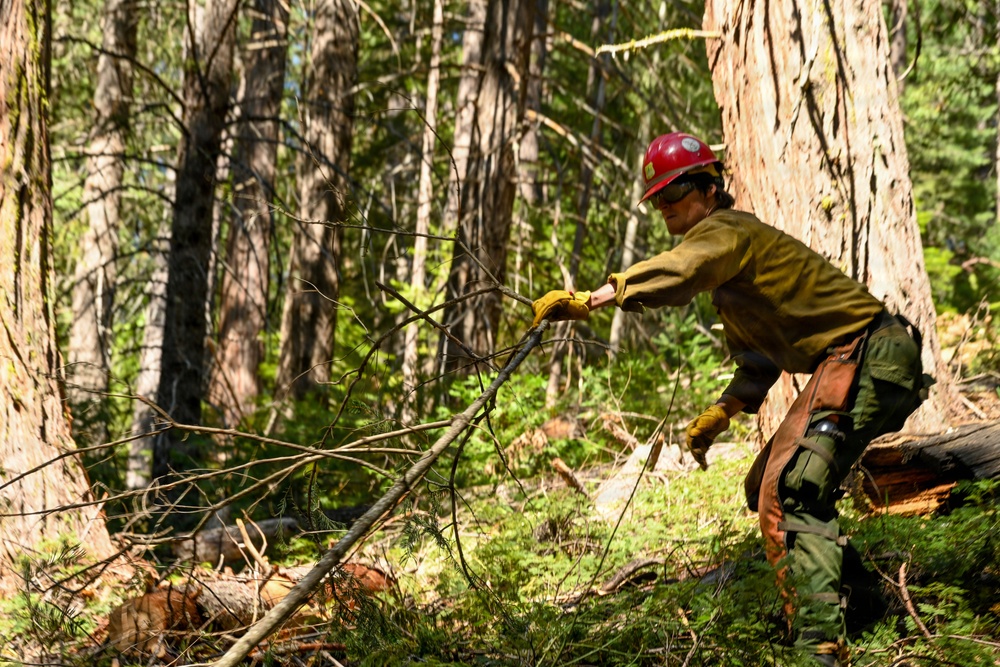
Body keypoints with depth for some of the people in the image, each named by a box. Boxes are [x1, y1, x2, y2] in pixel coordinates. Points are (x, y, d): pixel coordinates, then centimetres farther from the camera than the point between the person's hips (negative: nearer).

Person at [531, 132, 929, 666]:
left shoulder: (725, 232, -10)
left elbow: (674, 274, -34)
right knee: (768, 487, 19)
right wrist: (720, 414, 9)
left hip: (864, 356, -11)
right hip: (848, 362, 11)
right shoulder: (730, 246, 22)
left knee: (788, 495, -22)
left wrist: (587, 300, -39)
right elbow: (759, 361, 24)